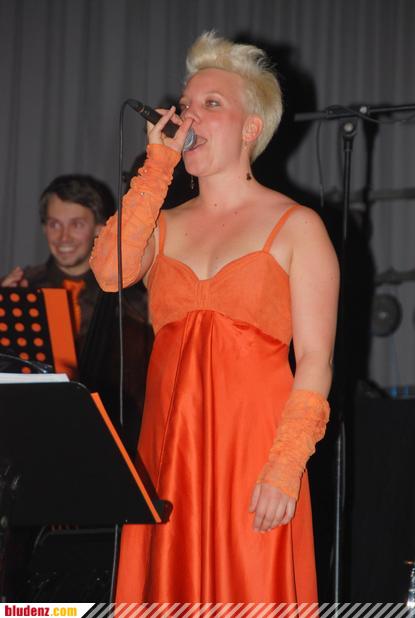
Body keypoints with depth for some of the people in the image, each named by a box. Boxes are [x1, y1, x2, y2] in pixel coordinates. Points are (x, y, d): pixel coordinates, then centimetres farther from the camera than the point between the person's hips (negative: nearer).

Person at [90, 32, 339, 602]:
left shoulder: (296, 227, 4)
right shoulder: (164, 226, 17)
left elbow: (315, 362, -4)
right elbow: (108, 273, -6)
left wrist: (285, 467, -15)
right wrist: (157, 168, 1)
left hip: (254, 450, -4)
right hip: (168, 448, 4)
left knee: (250, 594, -5)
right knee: (171, 591, 2)